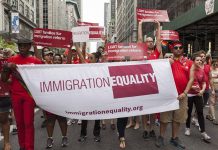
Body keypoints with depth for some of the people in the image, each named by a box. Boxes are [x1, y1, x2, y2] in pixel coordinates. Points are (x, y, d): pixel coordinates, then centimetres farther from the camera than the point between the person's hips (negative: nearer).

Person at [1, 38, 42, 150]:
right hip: (16, 95, 2)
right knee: (19, 122, 11)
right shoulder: (12, 60, 5)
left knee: (28, 122, 0)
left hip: (29, 95, -2)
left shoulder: (36, 61, 0)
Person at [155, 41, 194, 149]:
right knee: (165, 117, 5)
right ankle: (161, 137, 20)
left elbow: (191, 79, 1)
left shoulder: (189, 63, 7)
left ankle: (174, 138, 27)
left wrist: (185, 92, -8)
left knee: (178, 118, 12)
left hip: (182, 95, 3)